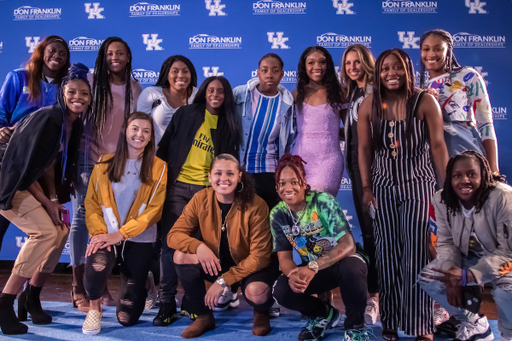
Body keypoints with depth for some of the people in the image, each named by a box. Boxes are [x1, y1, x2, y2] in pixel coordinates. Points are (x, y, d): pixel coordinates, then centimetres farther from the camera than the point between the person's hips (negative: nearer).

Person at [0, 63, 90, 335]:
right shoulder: (47, 119, -22)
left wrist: (54, 199, -6)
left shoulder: (75, 125, 3)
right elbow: (27, 165, -20)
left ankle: (31, 298, 15)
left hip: (32, 185, 8)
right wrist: (47, 203, -16)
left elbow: (51, 164, 5)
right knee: (45, 231, -23)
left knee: (61, 231, 0)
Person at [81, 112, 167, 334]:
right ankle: (94, 307, 2)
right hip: (107, 237, 1)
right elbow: (92, 203, 5)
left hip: (139, 240, -1)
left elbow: (154, 209, -7)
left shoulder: (158, 168, 0)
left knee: (127, 318, -1)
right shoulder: (104, 164, 7)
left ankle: (137, 286, 36)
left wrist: (121, 233, -15)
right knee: (96, 268, -34)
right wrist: (99, 232, -13)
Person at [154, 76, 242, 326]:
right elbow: (166, 145, 5)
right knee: (170, 243, -3)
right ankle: (167, 303, 5)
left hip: (206, 190, 1)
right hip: (177, 185, -1)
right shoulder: (185, 114, 6)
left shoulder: (228, 125, 10)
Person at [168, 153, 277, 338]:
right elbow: (174, 235, -12)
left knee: (256, 292, -35)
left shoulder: (256, 206, -23)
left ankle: (261, 313, 7)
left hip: (251, 267, -4)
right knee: (182, 256, -21)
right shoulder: (201, 199, -13)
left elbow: (260, 256, -22)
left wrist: (223, 281, -27)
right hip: (217, 264, 4)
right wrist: (198, 246, -34)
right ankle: (204, 316, 2)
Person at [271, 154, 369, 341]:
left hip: (342, 262, -4)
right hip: (311, 270, 4)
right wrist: (292, 275, -31)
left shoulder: (323, 201, -22)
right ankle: (324, 314, 11)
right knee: (281, 290, -21)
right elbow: (285, 257, -6)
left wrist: (313, 266, -41)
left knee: (351, 268, -38)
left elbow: (348, 245, -27)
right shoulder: (278, 214, -9)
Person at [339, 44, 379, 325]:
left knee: (374, 226, -9)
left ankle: (375, 294, -4)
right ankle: (375, 287, 19)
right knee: (365, 225, 9)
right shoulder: (352, 93, 17)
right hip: (357, 161, 7)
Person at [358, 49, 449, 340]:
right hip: (383, 187, 2)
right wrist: (366, 188, 0)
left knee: (417, 255, -5)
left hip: (418, 185, -2)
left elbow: (438, 145, -5)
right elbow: (365, 149, 3)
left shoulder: (425, 102, -6)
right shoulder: (369, 106, 1)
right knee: (388, 255, 6)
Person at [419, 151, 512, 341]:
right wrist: (452, 276, -26)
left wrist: (467, 276, -38)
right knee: (428, 278, -14)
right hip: (470, 257, 5)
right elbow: (446, 242, -6)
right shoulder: (442, 200, -14)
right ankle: (474, 325, 10)